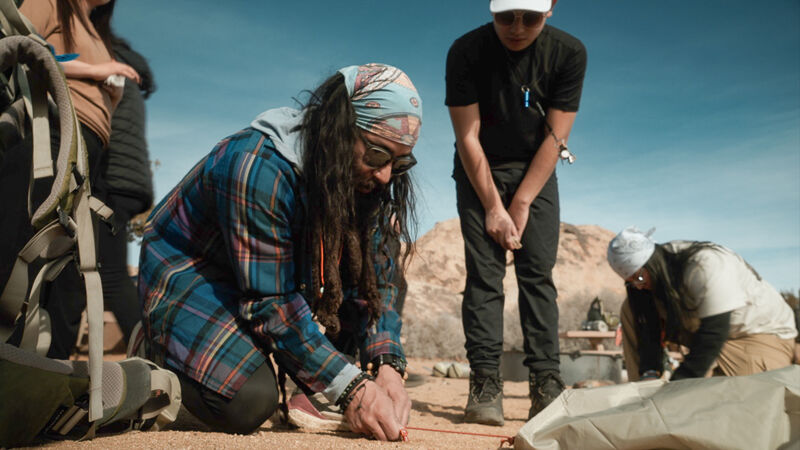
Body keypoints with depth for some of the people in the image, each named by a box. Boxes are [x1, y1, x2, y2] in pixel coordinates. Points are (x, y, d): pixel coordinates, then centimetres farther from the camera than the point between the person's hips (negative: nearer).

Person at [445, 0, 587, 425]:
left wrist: (521, 204, -14)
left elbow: (555, 137, -12)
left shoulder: (569, 53, -13)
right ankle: (485, 382, -9)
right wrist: (494, 207, -16)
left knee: (538, 272, -7)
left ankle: (546, 383, -6)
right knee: (483, 272, -10)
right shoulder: (466, 51, -17)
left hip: (536, 171, 1)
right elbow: (468, 138, -16)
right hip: (479, 171, -1)